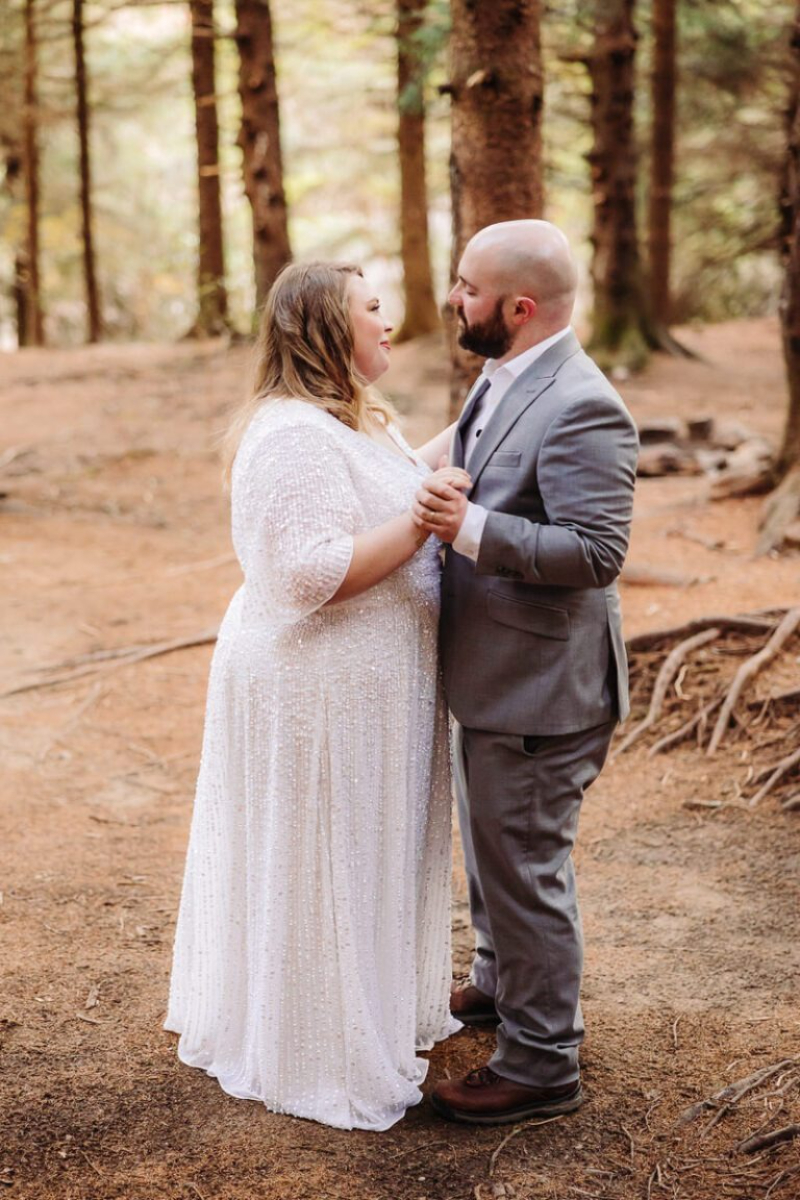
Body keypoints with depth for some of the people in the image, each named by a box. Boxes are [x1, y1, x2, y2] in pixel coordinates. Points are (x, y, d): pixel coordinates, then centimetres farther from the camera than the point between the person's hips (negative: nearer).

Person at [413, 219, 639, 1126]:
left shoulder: (579, 409, -23)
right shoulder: (501, 382, 8)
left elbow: (595, 550, -28)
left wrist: (469, 527, -31)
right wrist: (444, 504, 6)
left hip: (538, 691, -10)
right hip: (488, 677, 10)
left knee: (526, 872, 2)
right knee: (490, 854, 26)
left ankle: (540, 1065, 18)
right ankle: (498, 985, 48)